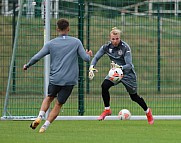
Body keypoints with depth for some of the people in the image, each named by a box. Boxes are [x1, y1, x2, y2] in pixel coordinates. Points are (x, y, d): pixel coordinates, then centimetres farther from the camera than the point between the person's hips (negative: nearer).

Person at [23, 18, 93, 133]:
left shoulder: (51, 44, 1)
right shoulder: (76, 42, -1)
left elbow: (37, 57, 1)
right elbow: (86, 58, -2)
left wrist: (27, 66, 19)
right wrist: (89, 55, 22)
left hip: (55, 79, 1)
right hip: (70, 80, -1)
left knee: (49, 97, 26)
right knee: (58, 105, 7)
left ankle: (40, 117, 5)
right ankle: (45, 125, -4)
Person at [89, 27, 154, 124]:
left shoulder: (125, 48, -25)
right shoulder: (107, 47, -11)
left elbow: (129, 65, -29)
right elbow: (96, 57, -8)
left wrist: (119, 67, -48)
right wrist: (92, 67, -27)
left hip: (127, 73, -4)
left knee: (134, 96, 7)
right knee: (104, 86, -23)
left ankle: (148, 111, 34)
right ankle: (107, 110, -6)